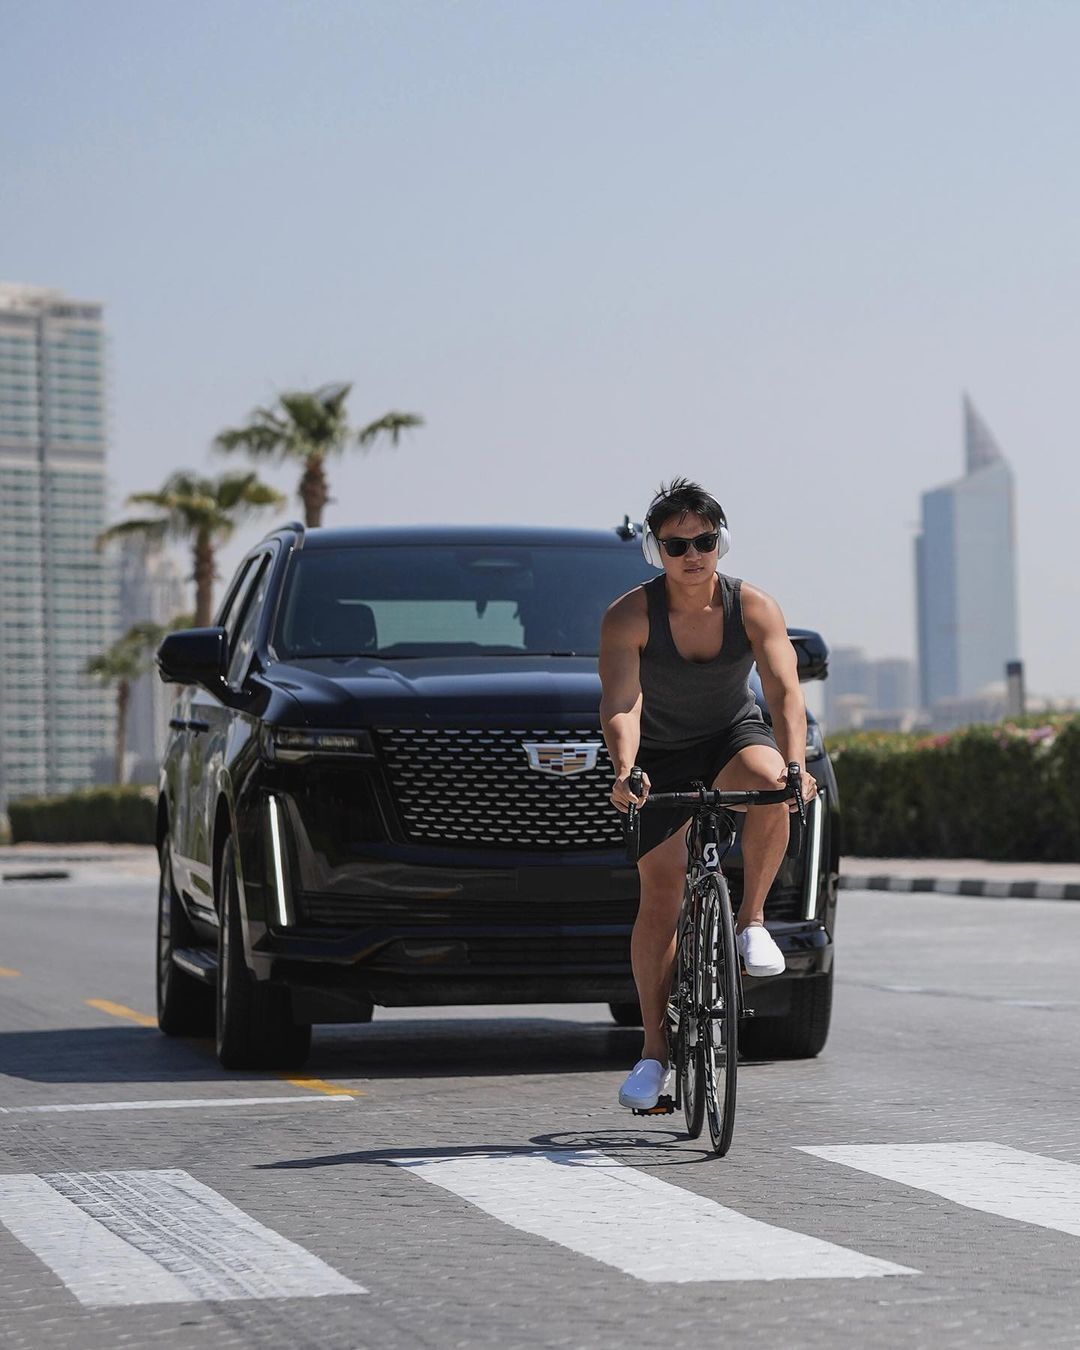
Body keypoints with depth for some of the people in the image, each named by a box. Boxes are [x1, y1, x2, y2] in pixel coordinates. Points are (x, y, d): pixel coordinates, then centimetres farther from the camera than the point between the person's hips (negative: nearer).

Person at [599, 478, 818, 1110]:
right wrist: (625, 770, -47)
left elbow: (786, 690, -26)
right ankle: (655, 1049, 1)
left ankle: (752, 921, -17)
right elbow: (621, 705, -28)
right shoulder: (629, 616, -19)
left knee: (770, 781, -36)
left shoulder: (754, 607, -16)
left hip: (735, 736, 0)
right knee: (660, 893, -7)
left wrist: (796, 763, -43)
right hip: (663, 756, 0)